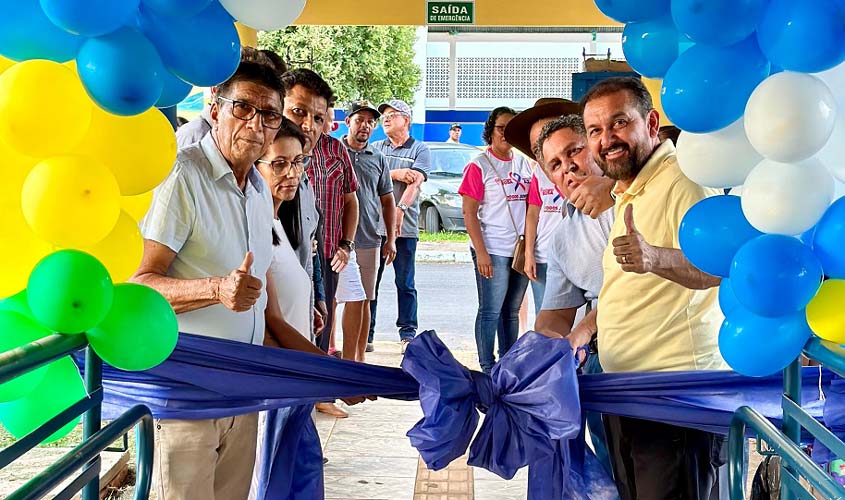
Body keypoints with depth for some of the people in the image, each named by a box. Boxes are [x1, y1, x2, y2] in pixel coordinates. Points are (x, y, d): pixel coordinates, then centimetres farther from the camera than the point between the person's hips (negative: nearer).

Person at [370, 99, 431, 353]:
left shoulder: (420, 149, 5)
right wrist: (396, 174, -9)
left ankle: (408, 334, 10)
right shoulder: (376, 147, 15)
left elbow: (415, 183, -9)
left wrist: (400, 209, -24)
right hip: (373, 225, 2)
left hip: (405, 227, -2)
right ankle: (365, 333, 9)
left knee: (405, 283, 3)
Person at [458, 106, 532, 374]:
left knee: (512, 311, 13)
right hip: (493, 250, -6)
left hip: (521, 249, 6)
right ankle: (488, 368, 6)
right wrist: (481, 252, -16)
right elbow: (469, 213, -9)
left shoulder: (524, 164, 12)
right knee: (491, 311, -2)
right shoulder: (479, 165, -5)